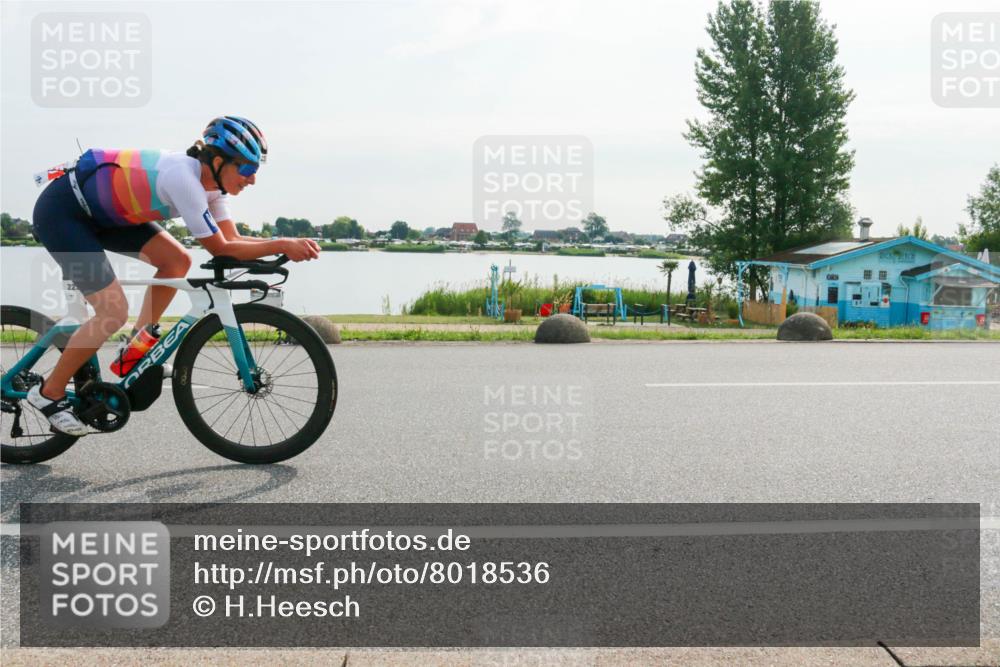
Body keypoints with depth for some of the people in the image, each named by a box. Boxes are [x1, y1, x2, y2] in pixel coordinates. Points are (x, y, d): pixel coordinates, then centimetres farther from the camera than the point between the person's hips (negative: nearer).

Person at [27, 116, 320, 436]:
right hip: (61, 212, -9)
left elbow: (232, 238, -4)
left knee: (177, 261, -2)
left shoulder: (208, 178, -4)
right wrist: (282, 245, -25)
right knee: (114, 312, -12)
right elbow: (221, 249, -26)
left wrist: (288, 244, -15)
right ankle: (49, 393, 6)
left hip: (99, 210, 9)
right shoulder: (184, 178, -30)